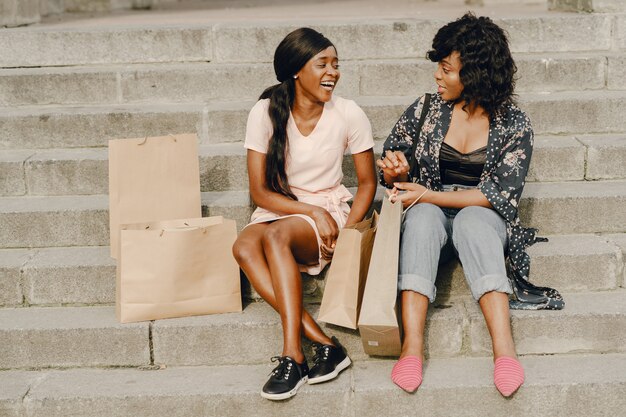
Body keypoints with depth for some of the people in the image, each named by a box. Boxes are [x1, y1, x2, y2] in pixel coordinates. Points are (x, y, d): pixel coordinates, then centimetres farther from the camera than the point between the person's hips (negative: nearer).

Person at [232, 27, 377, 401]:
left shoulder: (349, 114, -7)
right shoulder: (266, 113, -6)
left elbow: (368, 182, 3)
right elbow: (260, 191, -6)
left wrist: (347, 232, -13)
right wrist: (312, 210, -19)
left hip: (330, 210, -2)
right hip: (279, 210, 2)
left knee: (276, 235, -35)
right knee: (244, 247, -33)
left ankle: (293, 356, -34)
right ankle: (323, 342, -33)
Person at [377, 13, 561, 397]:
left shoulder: (514, 125, -3)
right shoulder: (426, 109, 4)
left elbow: (501, 195, -11)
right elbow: (392, 167, 12)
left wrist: (428, 195, -18)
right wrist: (396, 170, -14)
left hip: (484, 220, -1)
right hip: (430, 221, 2)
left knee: (472, 218, -37)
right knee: (423, 215, -35)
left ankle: (504, 347, -48)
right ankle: (413, 345, -48)